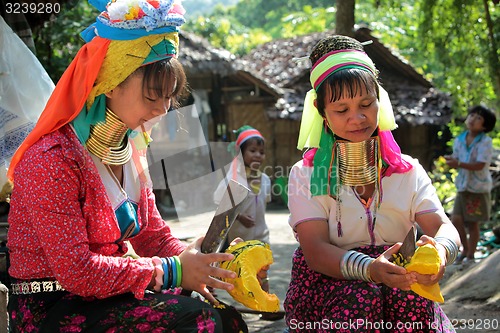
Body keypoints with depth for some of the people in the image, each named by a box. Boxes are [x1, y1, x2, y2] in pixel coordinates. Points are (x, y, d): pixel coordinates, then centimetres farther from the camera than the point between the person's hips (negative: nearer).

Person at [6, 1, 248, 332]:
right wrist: (173, 271, -22)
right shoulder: (52, 159, -19)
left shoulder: (131, 151, 8)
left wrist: (199, 262, -10)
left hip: (107, 293, 7)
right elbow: (76, 270, -22)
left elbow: (153, 235, 9)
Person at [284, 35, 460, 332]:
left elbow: (442, 226, -6)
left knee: (414, 300, -30)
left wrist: (440, 249, -34)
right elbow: (315, 247, -14)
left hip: (395, 281, 3)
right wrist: (370, 269, -35)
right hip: (328, 282, -2)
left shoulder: (408, 171, 7)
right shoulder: (306, 175, -1)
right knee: (359, 299, -34)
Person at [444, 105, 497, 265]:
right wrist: (451, 160, -16)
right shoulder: (459, 140, 4)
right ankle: (465, 249, 17)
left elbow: (480, 165, -21)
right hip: (463, 186, 4)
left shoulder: (486, 142, -12)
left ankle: (470, 255, 17)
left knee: (473, 223, 2)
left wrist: (459, 164, -32)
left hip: (479, 188, -4)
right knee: (456, 220, -5)